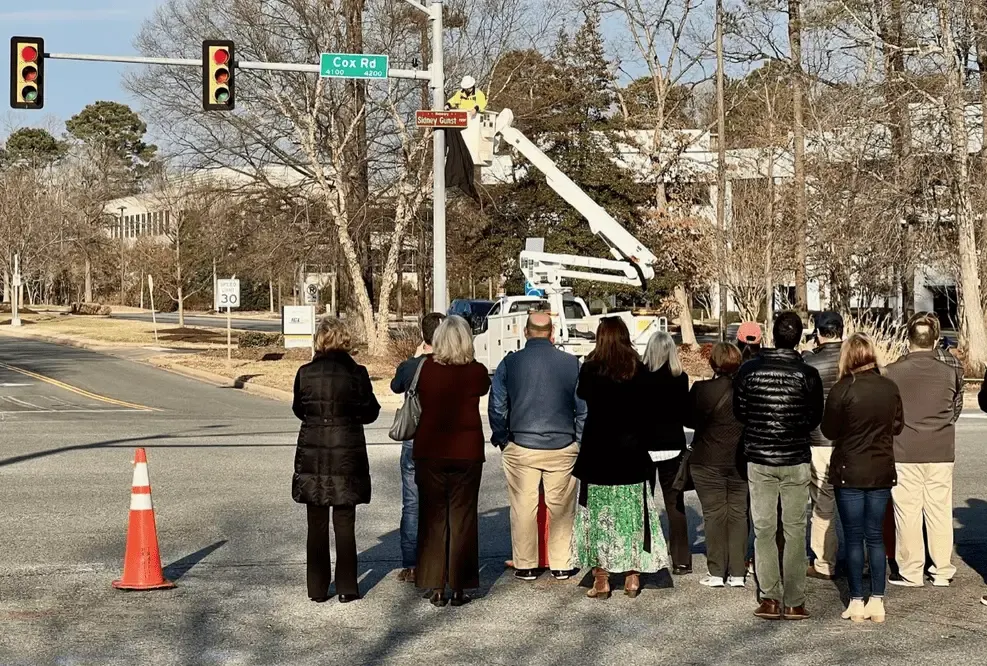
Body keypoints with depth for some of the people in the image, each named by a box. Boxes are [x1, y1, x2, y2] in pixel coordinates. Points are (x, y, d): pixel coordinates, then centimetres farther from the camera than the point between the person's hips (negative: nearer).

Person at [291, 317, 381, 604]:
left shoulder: (305, 373, -6)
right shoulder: (356, 373, -10)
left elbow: (299, 410, 7)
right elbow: (371, 413, 0)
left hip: (312, 454, 1)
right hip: (347, 453, -1)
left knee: (316, 524, 10)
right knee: (344, 524, 8)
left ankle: (317, 588, 13)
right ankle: (346, 587, 9)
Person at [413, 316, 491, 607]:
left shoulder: (427, 368, -7)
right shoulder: (476, 372, -8)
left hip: (430, 452, 1)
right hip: (467, 452, 0)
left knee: (432, 517, 7)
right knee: (462, 518, 6)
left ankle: (435, 587, 7)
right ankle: (459, 587, 7)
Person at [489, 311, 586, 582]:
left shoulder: (509, 363, -2)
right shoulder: (571, 363, -1)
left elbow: (496, 407, 0)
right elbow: (583, 409, 2)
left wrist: (502, 440, 11)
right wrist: (579, 442, 12)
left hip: (521, 448, 0)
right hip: (563, 448, 1)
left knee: (523, 507, 7)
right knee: (561, 508, 10)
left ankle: (525, 565, 13)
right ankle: (562, 565, 15)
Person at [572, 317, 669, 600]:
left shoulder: (591, 369, -8)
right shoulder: (639, 370, -3)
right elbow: (646, 409, 3)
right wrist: (641, 443, 12)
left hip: (598, 449, -2)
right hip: (631, 450, 2)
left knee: (598, 513, 5)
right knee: (631, 513, 9)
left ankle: (601, 579, 6)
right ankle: (633, 576, 12)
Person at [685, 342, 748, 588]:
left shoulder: (702, 390, -14)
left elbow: (689, 420, -1)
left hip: (708, 462, -2)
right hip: (742, 460, 3)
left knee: (714, 514, 4)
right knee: (738, 513, 9)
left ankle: (717, 572, 6)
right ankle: (737, 573, 9)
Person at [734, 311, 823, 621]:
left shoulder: (749, 370, -6)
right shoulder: (808, 374, -10)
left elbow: (739, 411, 4)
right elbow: (815, 418, 0)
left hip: (759, 458, 1)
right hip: (796, 460, -1)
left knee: (764, 529, 9)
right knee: (795, 530, 6)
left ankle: (770, 598, 6)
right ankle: (794, 602, 8)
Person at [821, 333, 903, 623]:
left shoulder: (842, 390, -15)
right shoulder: (890, 388, -3)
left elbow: (829, 431, -7)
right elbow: (897, 425, 8)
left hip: (850, 471, -4)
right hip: (882, 471, 4)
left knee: (853, 537, 4)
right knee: (875, 536, 11)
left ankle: (857, 602, 7)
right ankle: (877, 601, 11)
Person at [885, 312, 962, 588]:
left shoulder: (893, 372, -10)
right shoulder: (951, 373, -4)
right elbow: (956, 410, 10)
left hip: (904, 453, -2)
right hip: (941, 454, 2)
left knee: (907, 513, 5)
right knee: (940, 512, 9)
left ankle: (910, 572, 9)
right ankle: (942, 571, 15)